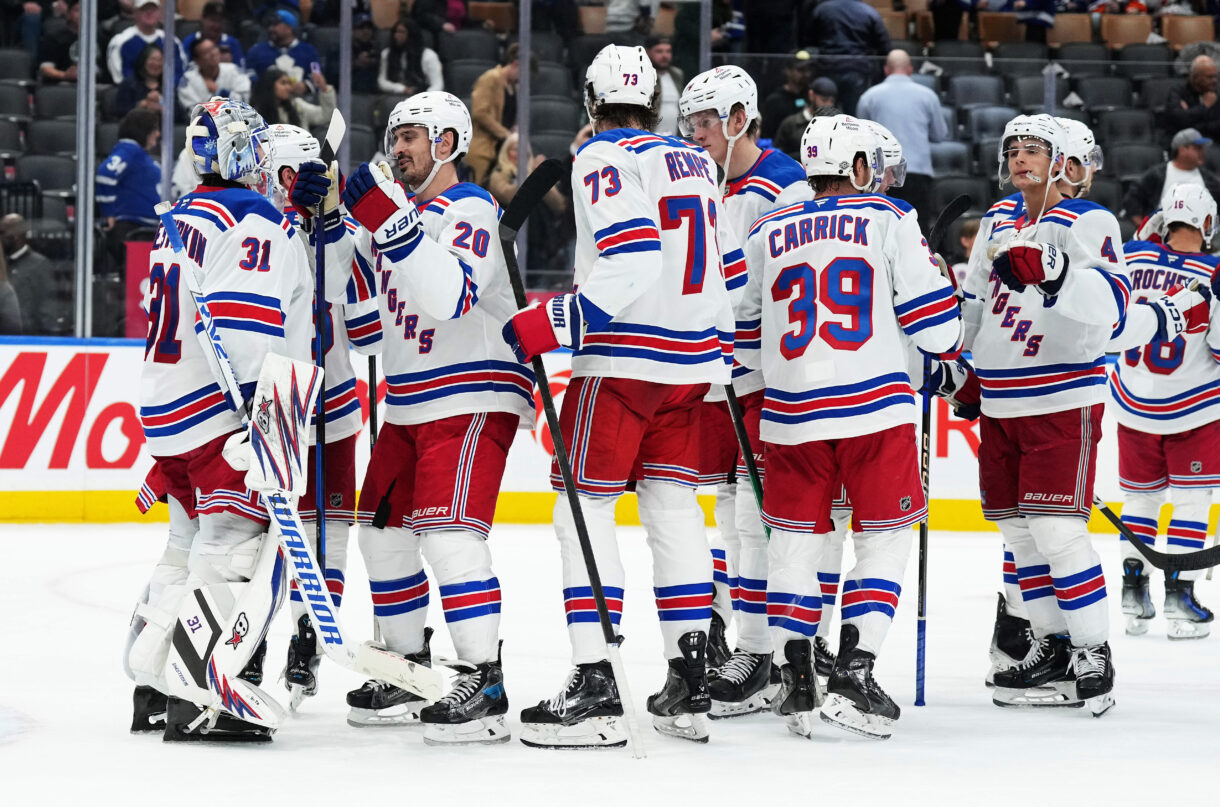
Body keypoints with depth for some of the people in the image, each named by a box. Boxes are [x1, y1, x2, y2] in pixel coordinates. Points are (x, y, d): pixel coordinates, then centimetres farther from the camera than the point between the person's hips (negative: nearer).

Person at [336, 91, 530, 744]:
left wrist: (390, 221, -35)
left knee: (448, 530, -20)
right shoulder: (401, 206, 12)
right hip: (410, 402, 10)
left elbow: (449, 298, -30)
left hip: (473, 398, -10)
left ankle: (484, 683, -20)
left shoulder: (469, 211, -14)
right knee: (383, 530, 11)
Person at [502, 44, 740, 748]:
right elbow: (728, 265, 19)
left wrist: (548, 325, -21)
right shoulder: (696, 161, 14)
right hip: (693, 359, 7)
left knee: (585, 510, -3)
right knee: (674, 508, 13)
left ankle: (596, 689, -12)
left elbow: (631, 264, -21)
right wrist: (722, 350, 31)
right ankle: (690, 687, 12)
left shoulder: (603, 160, -8)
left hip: (623, 359, -7)